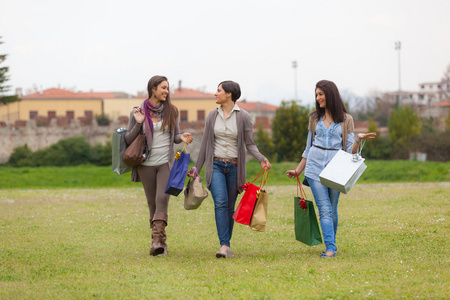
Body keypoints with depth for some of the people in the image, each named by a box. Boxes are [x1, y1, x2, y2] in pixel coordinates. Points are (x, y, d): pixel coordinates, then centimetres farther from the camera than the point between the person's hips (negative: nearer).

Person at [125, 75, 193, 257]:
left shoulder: (171, 111, 5)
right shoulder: (138, 112, 1)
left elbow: (175, 136, 13)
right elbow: (128, 139, 2)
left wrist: (182, 138, -10)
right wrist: (138, 124, -14)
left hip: (166, 162, 0)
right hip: (146, 164, 0)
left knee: (162, 198, -18)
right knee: (152, 202, 5)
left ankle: (157, 241, -25)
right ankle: (161, 242, 15)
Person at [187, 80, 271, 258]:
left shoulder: (243, 117, -1)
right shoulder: (212, 116, 7)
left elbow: (249, 144, 2)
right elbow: (205, 143, 13)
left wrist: (261, 159, -16)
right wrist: (197, 168, 14)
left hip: (234, 166, -1)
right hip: (215, 165, 1)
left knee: (230, 206, 3)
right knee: (220, 203, -16)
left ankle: (226, 245, 15)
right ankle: (224, 245, -22)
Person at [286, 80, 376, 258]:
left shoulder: (345, 119, 4)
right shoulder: (315, 118, 12)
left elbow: (350, 150, 1)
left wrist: (359, 140, -19)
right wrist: (298, 170, 19)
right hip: (315, 168, 1)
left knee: (332, 210, 3)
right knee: (324, 209, -10)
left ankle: (331, 246, 18)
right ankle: (330, 248, -15)